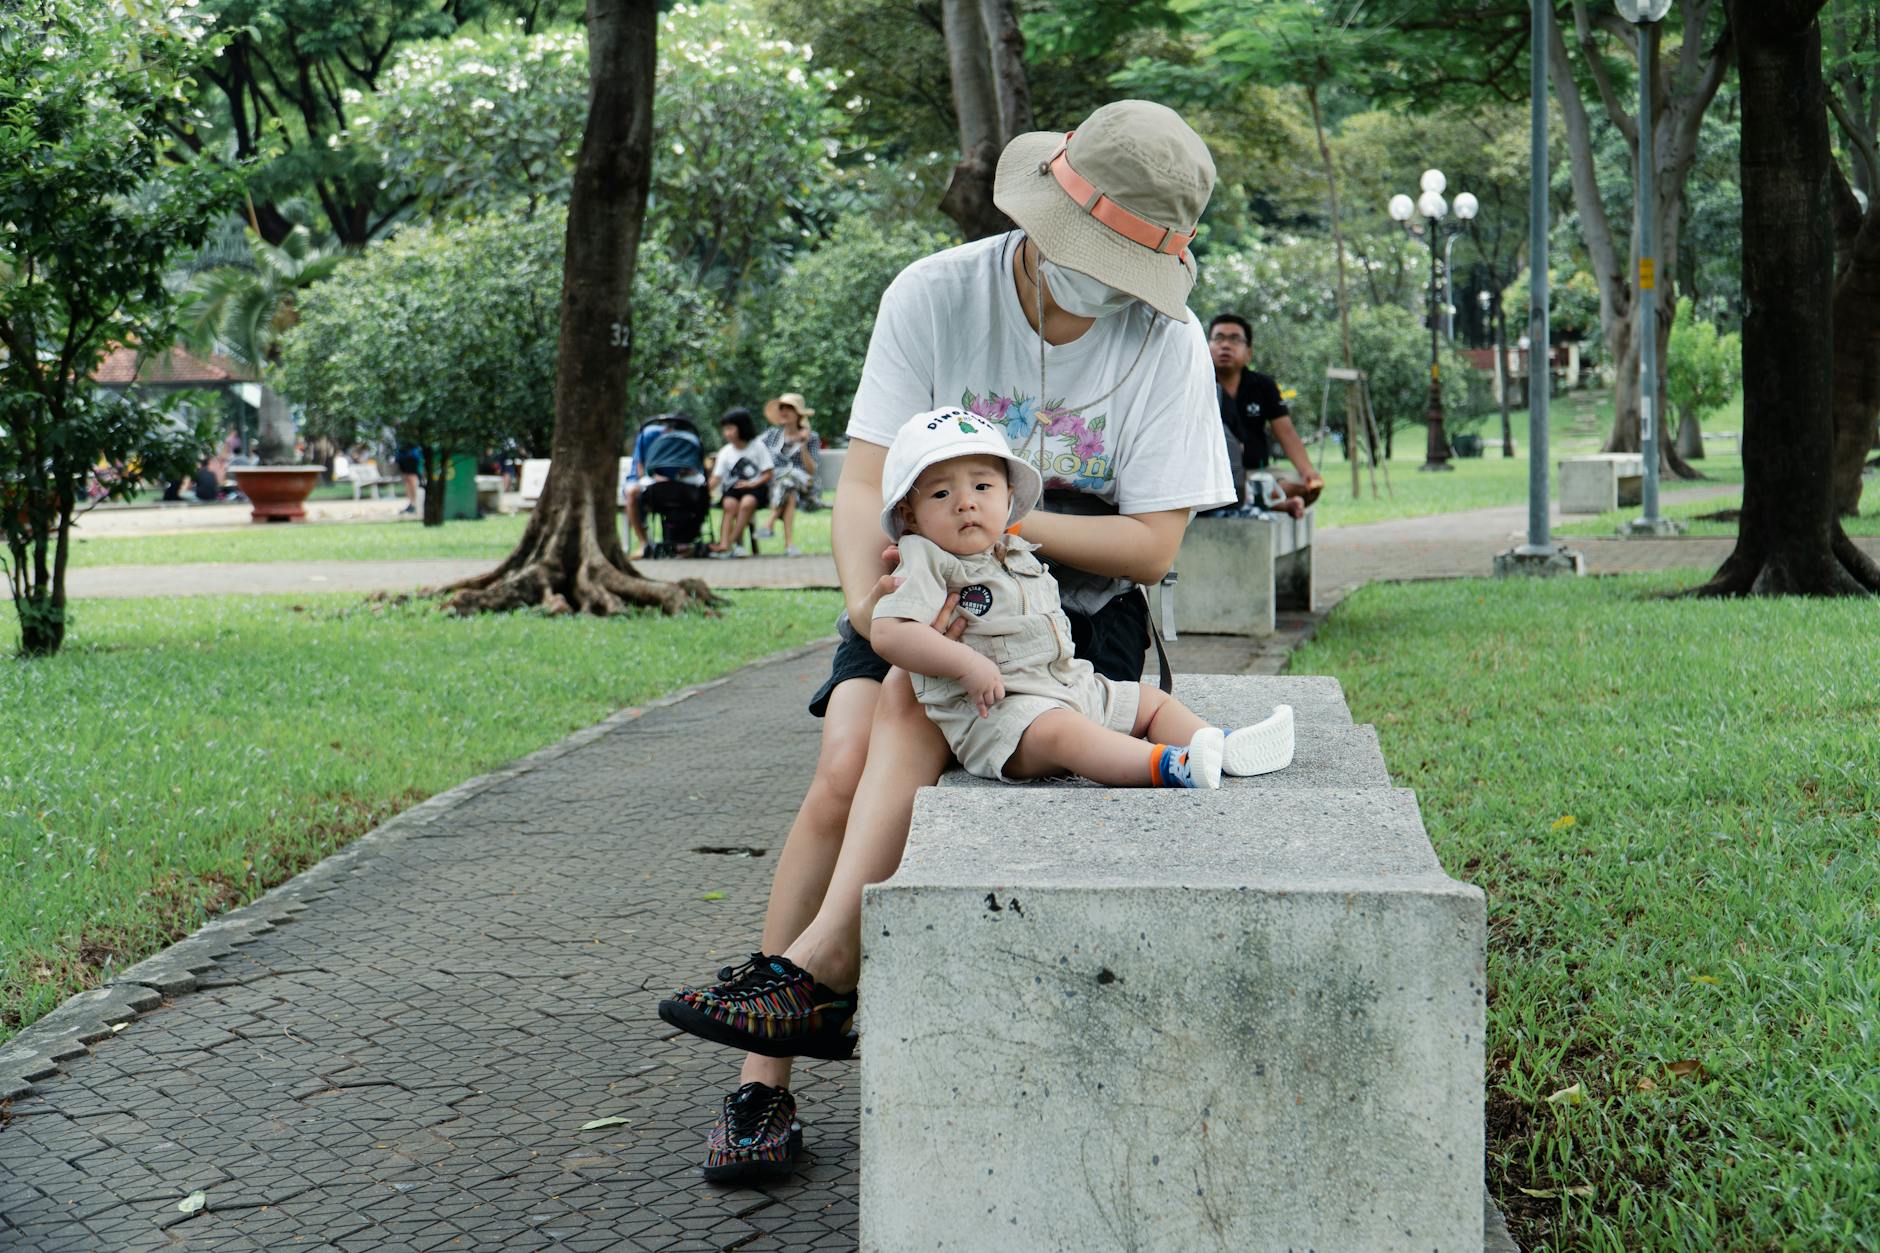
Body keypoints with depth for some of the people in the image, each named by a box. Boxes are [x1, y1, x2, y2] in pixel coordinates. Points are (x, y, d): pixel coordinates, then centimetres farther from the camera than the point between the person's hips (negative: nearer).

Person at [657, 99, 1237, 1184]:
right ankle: (765, 1077, -16)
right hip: (929, 598, 2)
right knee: (845, 769, -22)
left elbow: (1151, 545, -12)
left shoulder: (1166, 342, -11)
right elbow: (866, 484, -11)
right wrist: (871, 600, -31)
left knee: (913, 701, -32)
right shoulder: (934, 296, -9)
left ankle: (815, 972, -29)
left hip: (1078, 615, -1)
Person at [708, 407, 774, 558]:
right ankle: (726, 544, -40)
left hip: (756, 486, -2)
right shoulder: (725, 452, 7)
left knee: (747, 503, -35)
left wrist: (753, 484, -17)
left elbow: (768, 473, -1)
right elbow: (717, 477, -1)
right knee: (730, 503, -31)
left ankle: (729, 543, -33)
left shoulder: (757, 447, 0)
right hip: (734, 488, 2)